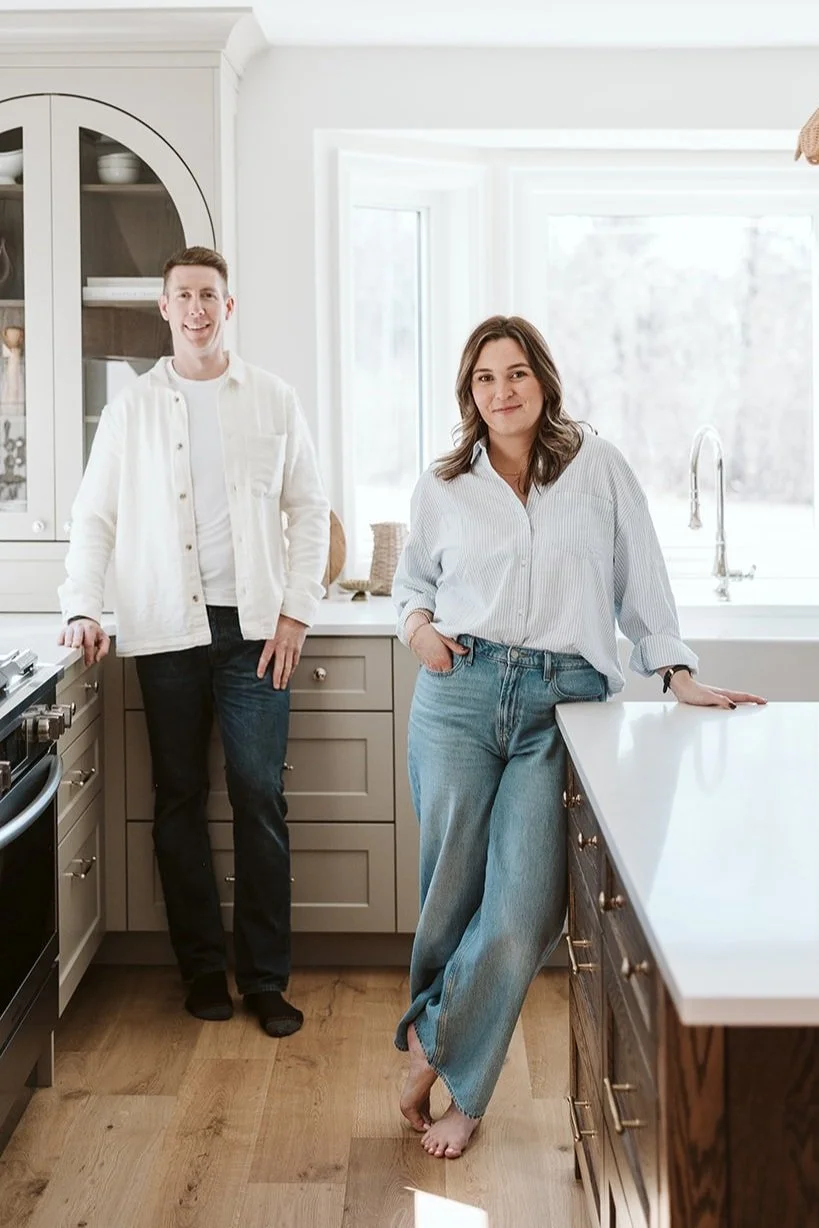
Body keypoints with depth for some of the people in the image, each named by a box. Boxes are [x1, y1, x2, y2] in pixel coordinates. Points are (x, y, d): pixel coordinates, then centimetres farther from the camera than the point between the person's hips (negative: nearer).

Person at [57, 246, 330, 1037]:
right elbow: (94, 517, 7)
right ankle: (203, 970, 19)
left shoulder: (273, 401, 7)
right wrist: (82, 609, -6)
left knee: (259, 799, -2)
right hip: (167, 631, 1)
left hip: (254, 628, -1)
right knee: (180, 803, 6)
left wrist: (295, 612, -1)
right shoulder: (131, 408, 7)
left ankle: (265, 979, 8)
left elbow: (308, 510, 7)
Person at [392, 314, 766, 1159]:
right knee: (451, 891, 3)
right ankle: (458, 1088, 25)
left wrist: (677, 674, 3)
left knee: (524, 909, -10)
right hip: (461, 694, 1)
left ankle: (434, 1044, 12)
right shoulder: (441, 488, 11)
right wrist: (417, 624, 3)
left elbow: (640, 582, 9)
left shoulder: (599, 469, 7)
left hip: (564, 701, -1)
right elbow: (410, 582, 24)